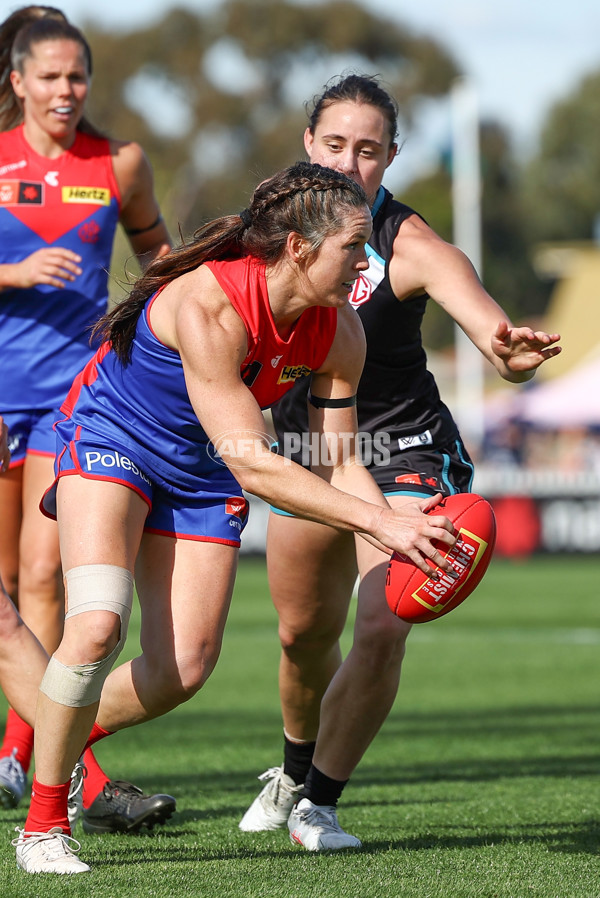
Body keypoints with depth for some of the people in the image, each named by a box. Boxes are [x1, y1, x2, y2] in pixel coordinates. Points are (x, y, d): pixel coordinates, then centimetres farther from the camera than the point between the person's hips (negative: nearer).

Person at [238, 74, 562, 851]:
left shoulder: (410, 245, -23)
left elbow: (463, 291, -43)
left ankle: (319, 802, 0)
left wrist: (501, 347, -65)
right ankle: (297, 768, 47)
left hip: (401, 449, -4)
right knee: (304, 633, 16)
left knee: (381, 629, -20)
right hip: (303, 447, 5)